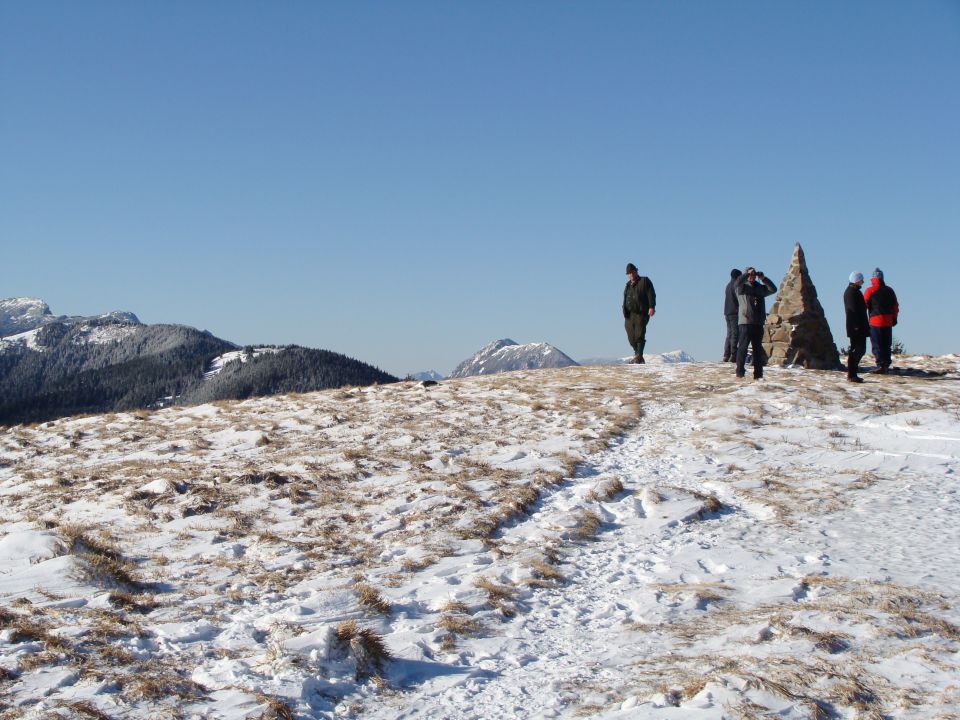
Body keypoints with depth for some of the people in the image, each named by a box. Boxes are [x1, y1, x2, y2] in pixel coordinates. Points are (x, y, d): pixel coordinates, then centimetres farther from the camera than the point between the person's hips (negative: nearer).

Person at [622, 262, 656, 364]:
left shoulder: (644, 281, 6)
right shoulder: (628, 285, 24)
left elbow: (651, 294, -5)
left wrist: (652, 307, -18)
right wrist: (625, 313, 22)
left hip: (641, 313, -6)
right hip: (629, 314, 6)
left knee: (639, 335, -15)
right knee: (631, 338, 3)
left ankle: (639, 357, -19)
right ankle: (637, 357, 12)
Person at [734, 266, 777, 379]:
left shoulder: (760, 288, 18)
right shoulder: (742, 287, 3)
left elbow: (773, 289, 9)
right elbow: (738, 282, -18)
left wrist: (764, 279, -1)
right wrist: (748, 273, -11)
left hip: (758, 323, 5)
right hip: (745, 322, -5)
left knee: (758, 349, 7)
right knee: (742, 347, -8)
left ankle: (758, 374, 11)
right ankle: (740, 372, -6)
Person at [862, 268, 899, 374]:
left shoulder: (870, 290, -5)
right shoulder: (889, 290, 9)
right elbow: (895, 306, 12)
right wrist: (894, 318, 20)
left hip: (875, 320, -4)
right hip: (888, 321, 4)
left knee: (877, 345, -2)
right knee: (887, 345, 11)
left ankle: (880, 365, -11)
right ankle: (886, 366, 11)